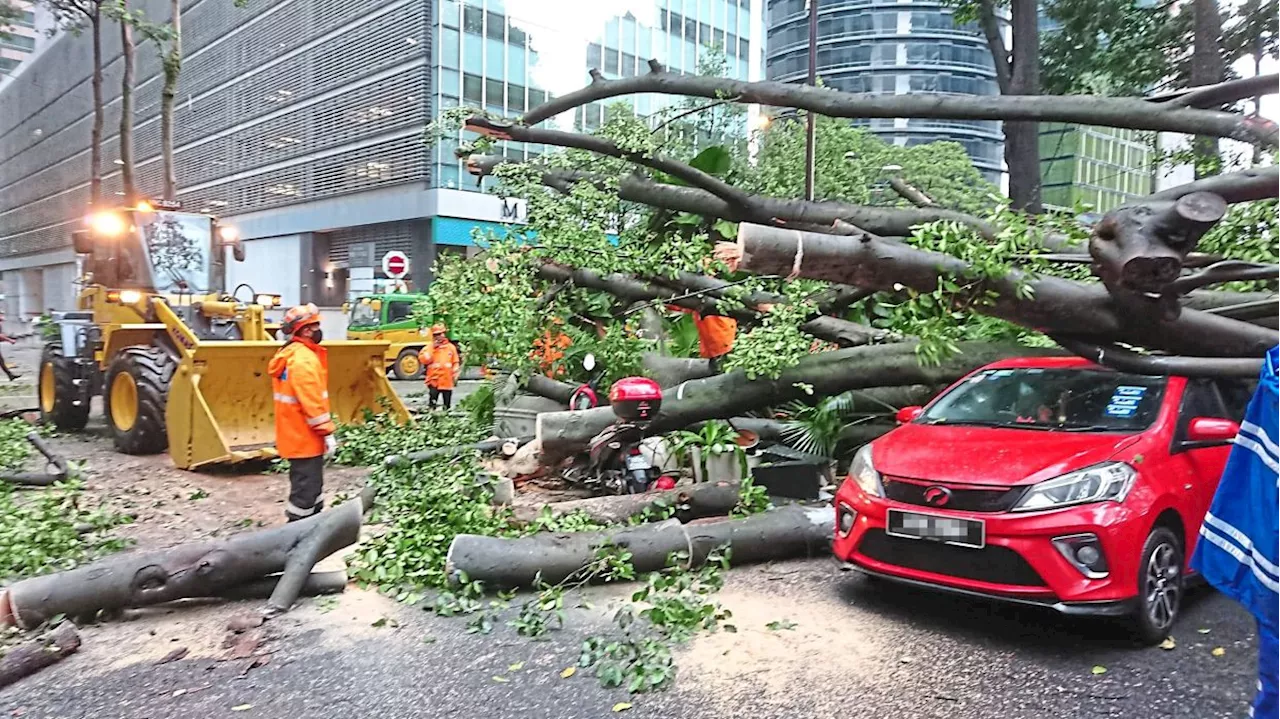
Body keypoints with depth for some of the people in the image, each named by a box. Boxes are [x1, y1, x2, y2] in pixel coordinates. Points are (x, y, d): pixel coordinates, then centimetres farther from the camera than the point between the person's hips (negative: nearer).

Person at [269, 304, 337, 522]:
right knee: (306, 485, -4)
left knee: (310, 482, 20)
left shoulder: (289, 354, 13)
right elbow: (312, 401, -24)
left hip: (296, 434, 11)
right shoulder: (303, 358, -20)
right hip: (305, 436, -11)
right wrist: (327, 432, -20)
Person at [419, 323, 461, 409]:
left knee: (447, 405, 9)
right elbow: (423, 360, -12)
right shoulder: (429, 347, 2)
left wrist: (455, 376, 3)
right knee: (432, 405, -5)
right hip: (434, 381, -2)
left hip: (447, 382, 2)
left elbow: (456, 363, 9)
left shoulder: (451, 347, 7)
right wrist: (432, 348, -13)